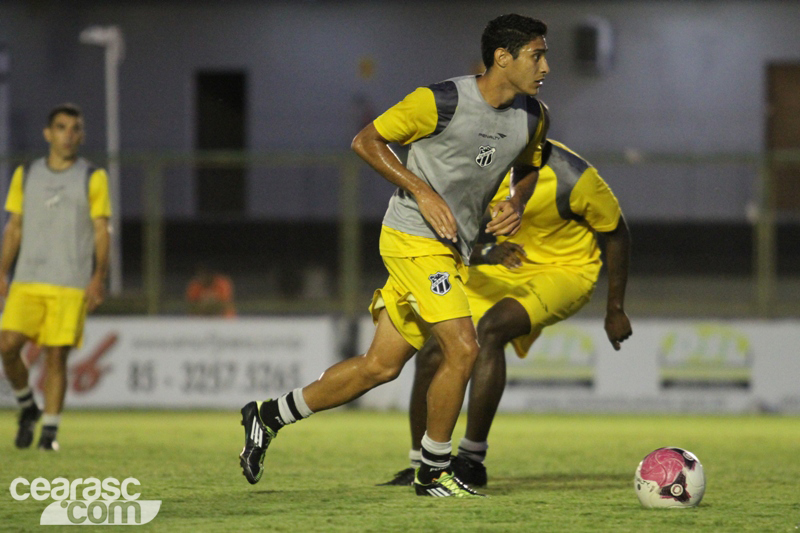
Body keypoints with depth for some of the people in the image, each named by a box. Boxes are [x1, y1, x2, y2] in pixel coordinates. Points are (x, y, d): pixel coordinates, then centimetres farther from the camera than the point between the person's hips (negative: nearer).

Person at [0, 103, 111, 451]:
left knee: (56, 355, -6)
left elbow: (101, 231, 1)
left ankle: (50, 430, 3)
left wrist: (99, 277, -10)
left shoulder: (93, 178, 4)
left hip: (71, 285, -2)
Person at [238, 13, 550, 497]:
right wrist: (423, 192, -17)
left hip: (455, 251, 8)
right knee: (463, 348, -18)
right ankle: (434, 472, -1)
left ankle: (269, 416, 23)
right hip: (413, 239, -8)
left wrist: (517, 204, 0)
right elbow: (366, 141, -9)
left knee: (382, 366, 8)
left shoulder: (533, 117, 3)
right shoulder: (442, 102, -18)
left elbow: (528, 168, 23)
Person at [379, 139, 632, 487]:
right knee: (434, 355, -10)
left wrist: (615, 311, -3)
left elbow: (616, 234, -8)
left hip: (561, 273, -5)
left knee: (490, 328, -33)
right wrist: (483, 254, -38)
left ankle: (472, 459, -27)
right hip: (499, 272, 5)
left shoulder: (573, 179, -24)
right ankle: (419, 467, 9)